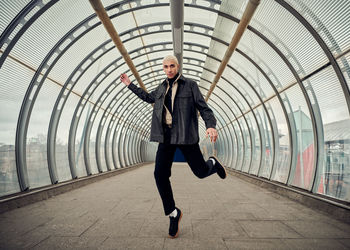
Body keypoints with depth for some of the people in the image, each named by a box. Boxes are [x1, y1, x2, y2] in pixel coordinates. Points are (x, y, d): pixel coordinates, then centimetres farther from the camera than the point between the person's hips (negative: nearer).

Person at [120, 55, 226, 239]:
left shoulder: (190, 85, 1)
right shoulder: (162, 88, 14)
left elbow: (203, 107, -4)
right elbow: (148, 97, 34)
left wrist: (211, 125, -22)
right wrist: (130, 85, 33)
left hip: (186, 135, -3)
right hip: (166, 136, 4)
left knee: (201, 171, 1)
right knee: (160, 174, -7)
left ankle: (213, 163, 40)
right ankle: (173, 213, 11)